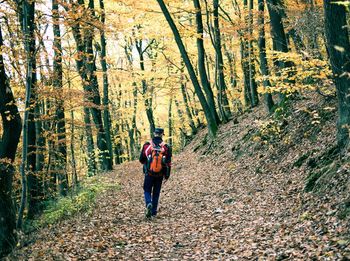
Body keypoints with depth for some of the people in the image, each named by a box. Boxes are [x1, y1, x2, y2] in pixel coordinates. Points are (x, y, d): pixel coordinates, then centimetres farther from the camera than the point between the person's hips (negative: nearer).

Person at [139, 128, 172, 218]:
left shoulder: (146, 146, -8)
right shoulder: (166, 147, -6)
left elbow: (141, 159, 0)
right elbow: (168, 163, -3)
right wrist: (167, 175, 6)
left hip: (149, 173, -1)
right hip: (160, 174, 1)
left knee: (147, 190, 13)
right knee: (156, 192, 13)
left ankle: (149, 204, -14)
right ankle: (154, 212, 17)